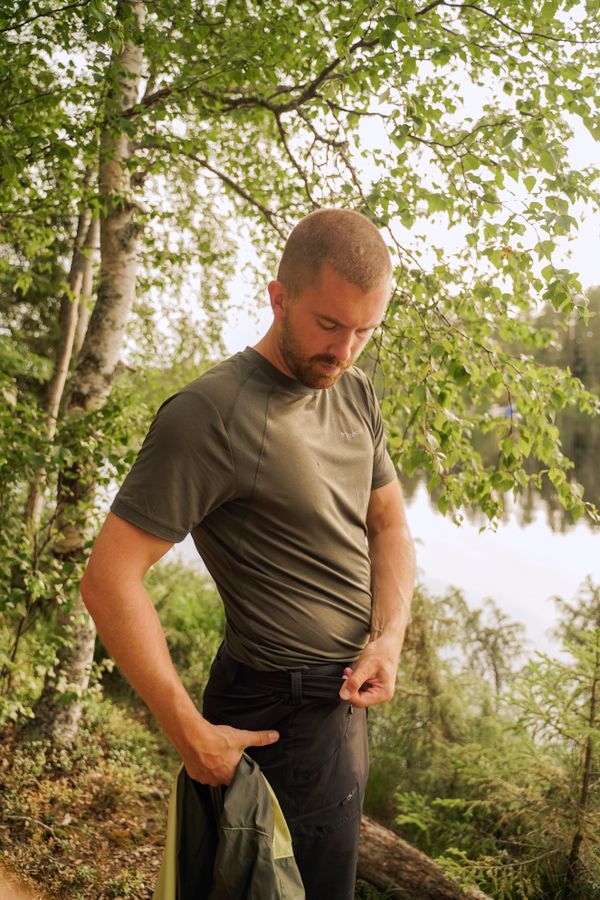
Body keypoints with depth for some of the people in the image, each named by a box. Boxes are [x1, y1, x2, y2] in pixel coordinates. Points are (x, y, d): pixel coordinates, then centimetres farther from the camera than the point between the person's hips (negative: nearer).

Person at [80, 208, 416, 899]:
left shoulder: (354, 393, 4)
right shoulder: (212, 415, -23)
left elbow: (389, 523, 11)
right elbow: (110, 579, -23)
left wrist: (389, 635, -6)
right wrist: (190, 732, -20)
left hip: (343, 689, 8)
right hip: (287, 710, -8)